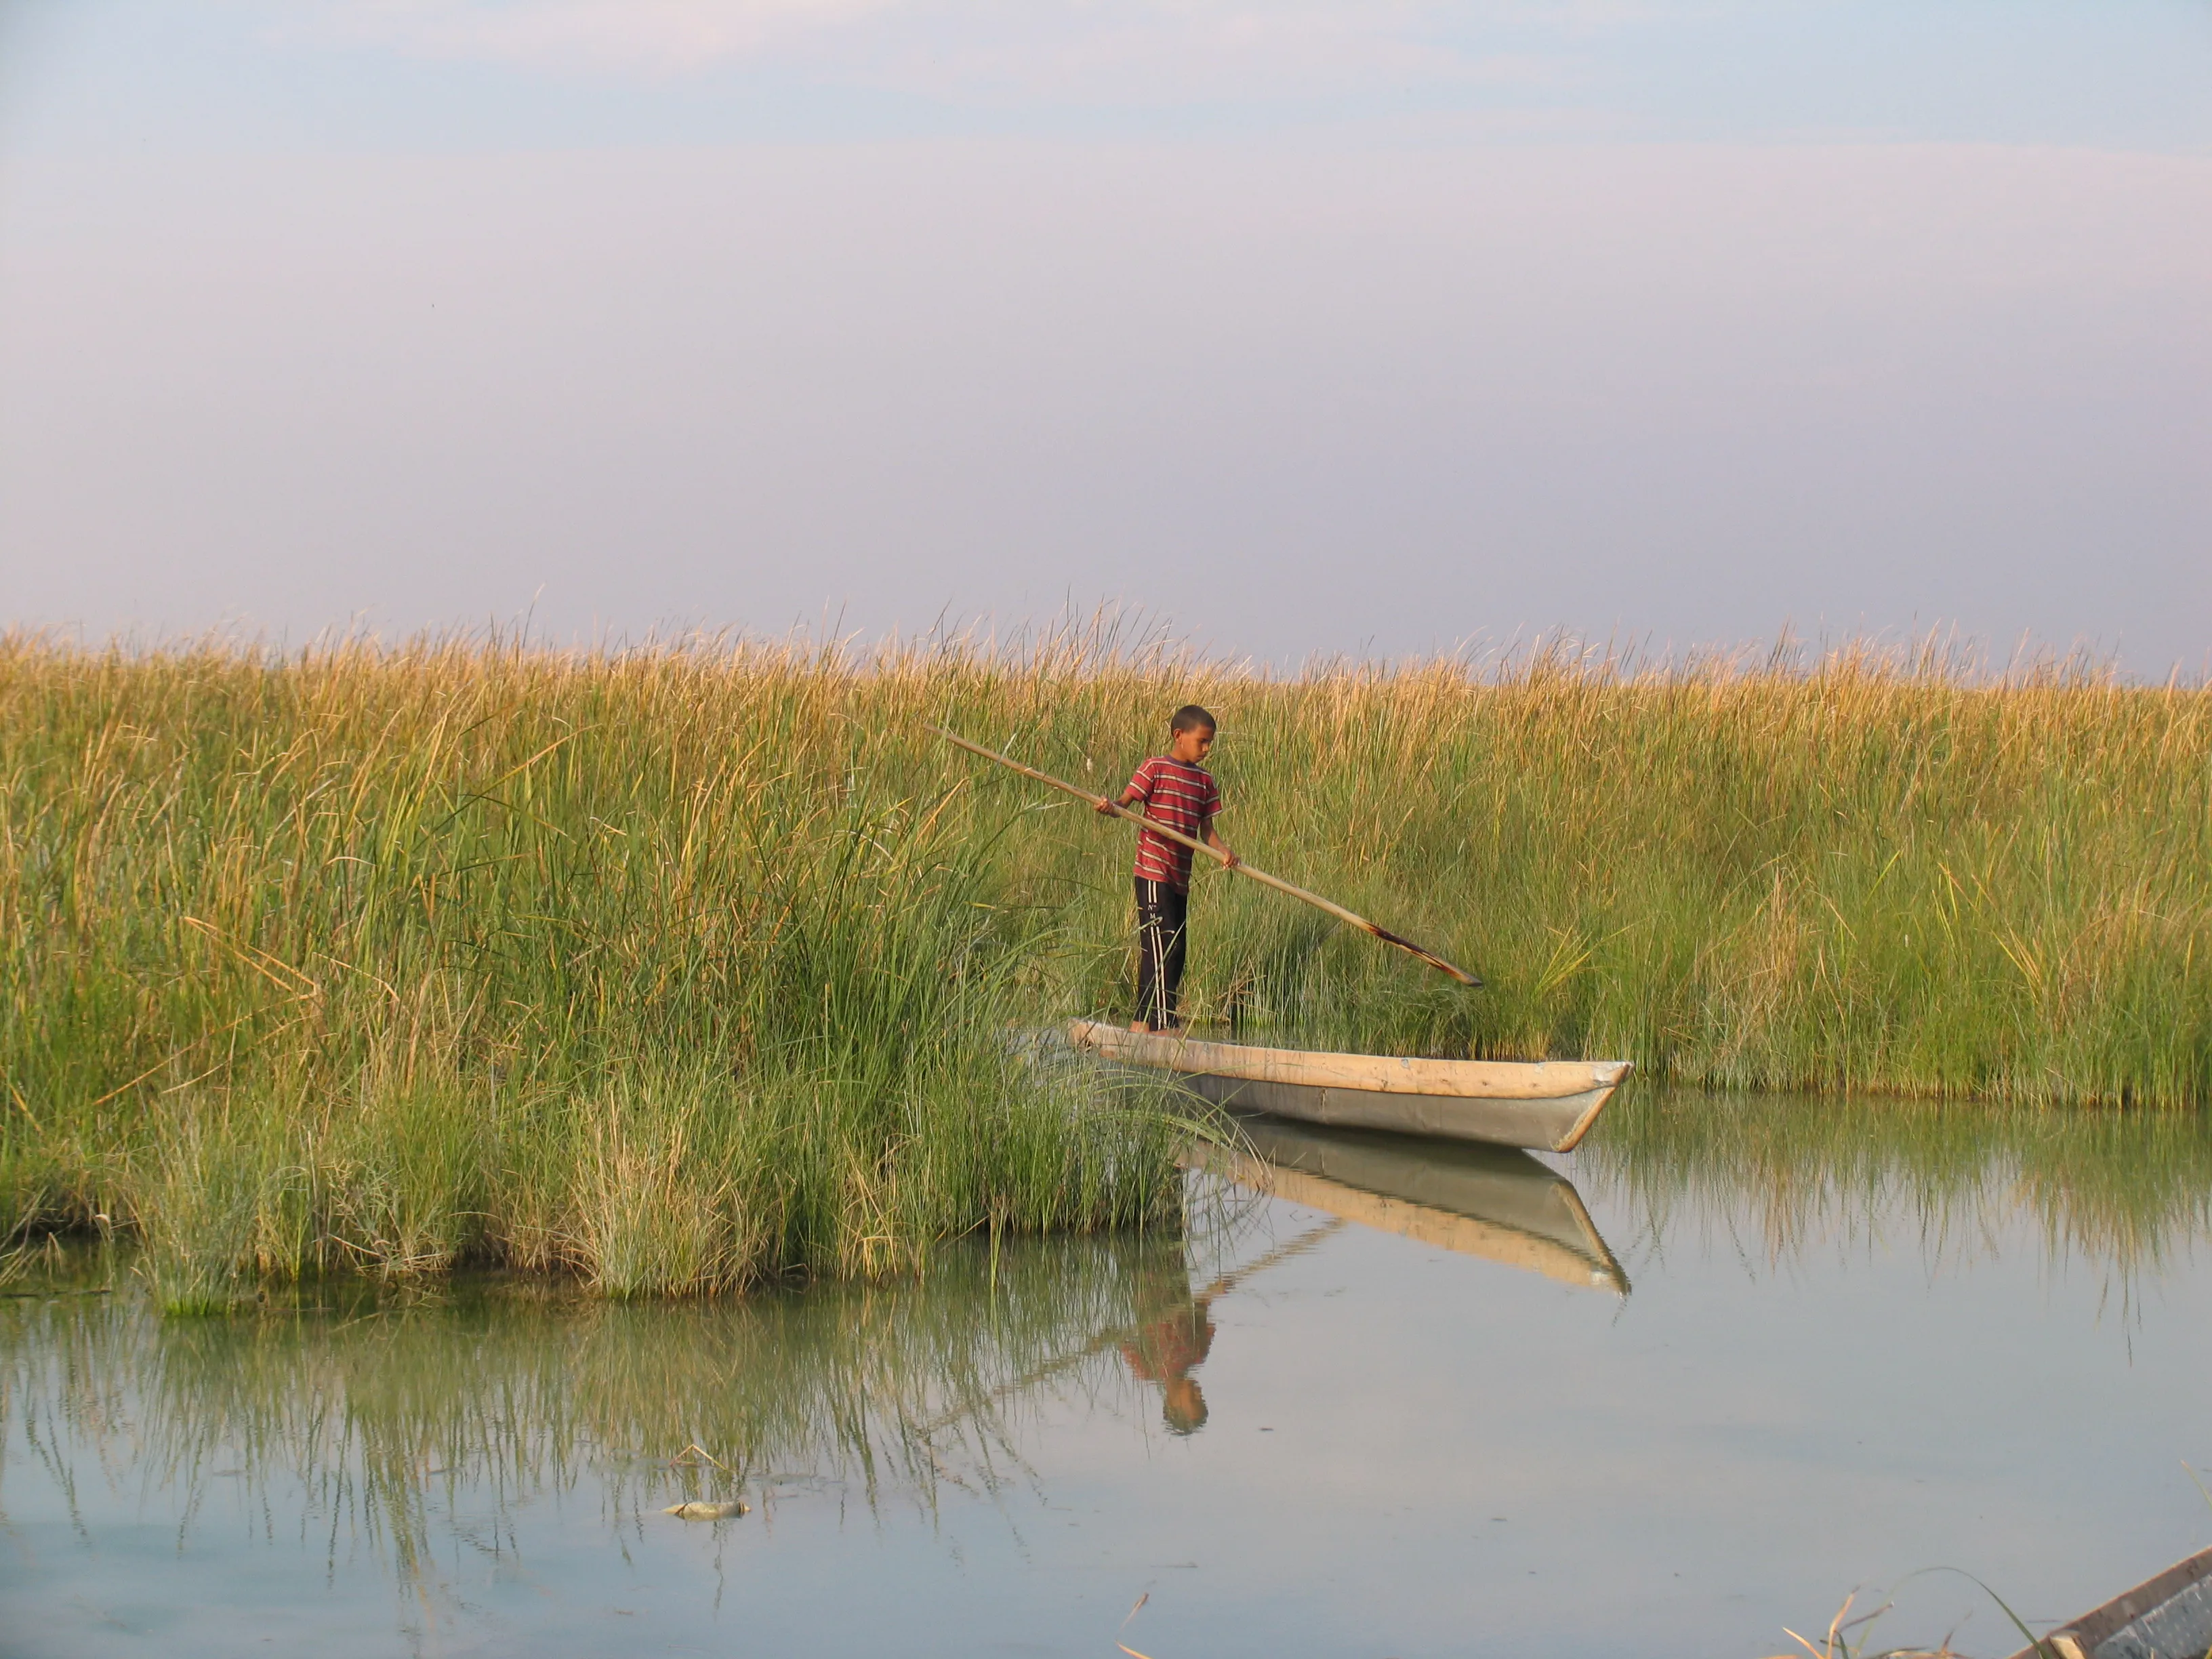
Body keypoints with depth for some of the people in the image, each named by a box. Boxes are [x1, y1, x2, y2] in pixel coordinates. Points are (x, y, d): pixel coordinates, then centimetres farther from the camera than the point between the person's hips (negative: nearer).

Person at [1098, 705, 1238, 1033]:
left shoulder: (1205, 780, 13)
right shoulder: (1156, 768, -5)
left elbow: (1206, 829, 10)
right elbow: (1126, 802, -9)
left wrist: (1223, 851, -8)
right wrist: (1111, 807, -31)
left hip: (1181, 876, 7)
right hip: (1153, 871, -7)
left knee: (1176, 947, 10)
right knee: (1162, 944, -12)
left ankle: (1144, 1019, 17)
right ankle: (1163, 1021, -12)